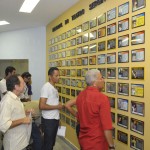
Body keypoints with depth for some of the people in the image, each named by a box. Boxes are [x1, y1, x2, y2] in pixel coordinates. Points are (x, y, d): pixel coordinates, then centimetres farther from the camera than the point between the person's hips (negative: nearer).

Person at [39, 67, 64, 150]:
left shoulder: (53, 87, 9)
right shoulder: (46, 87, -19)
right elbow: (42, 106, -25)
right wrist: (57, 107, -17)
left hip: (55, 118, 8)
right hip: (49, 120, -8)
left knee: (52, 142, 21)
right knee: (48, 143, 6)